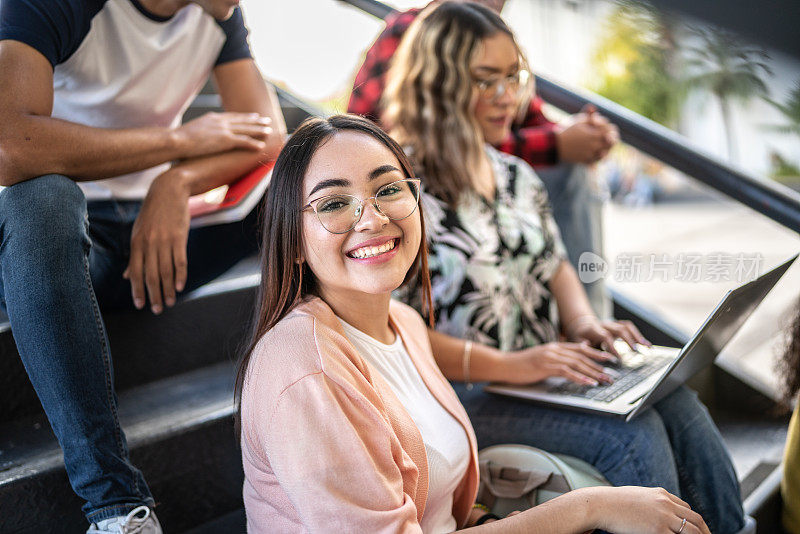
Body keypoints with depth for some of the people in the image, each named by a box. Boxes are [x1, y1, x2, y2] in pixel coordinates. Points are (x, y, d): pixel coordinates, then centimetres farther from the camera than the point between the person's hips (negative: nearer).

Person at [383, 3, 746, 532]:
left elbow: (556, 266, 21)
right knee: (631, 434, -24)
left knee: (676, 402, -16)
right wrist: (506, 366, -25)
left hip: (545, 374, 7)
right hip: (458, 393, -7)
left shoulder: (517, 176, 12)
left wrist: (584, 324, -1)